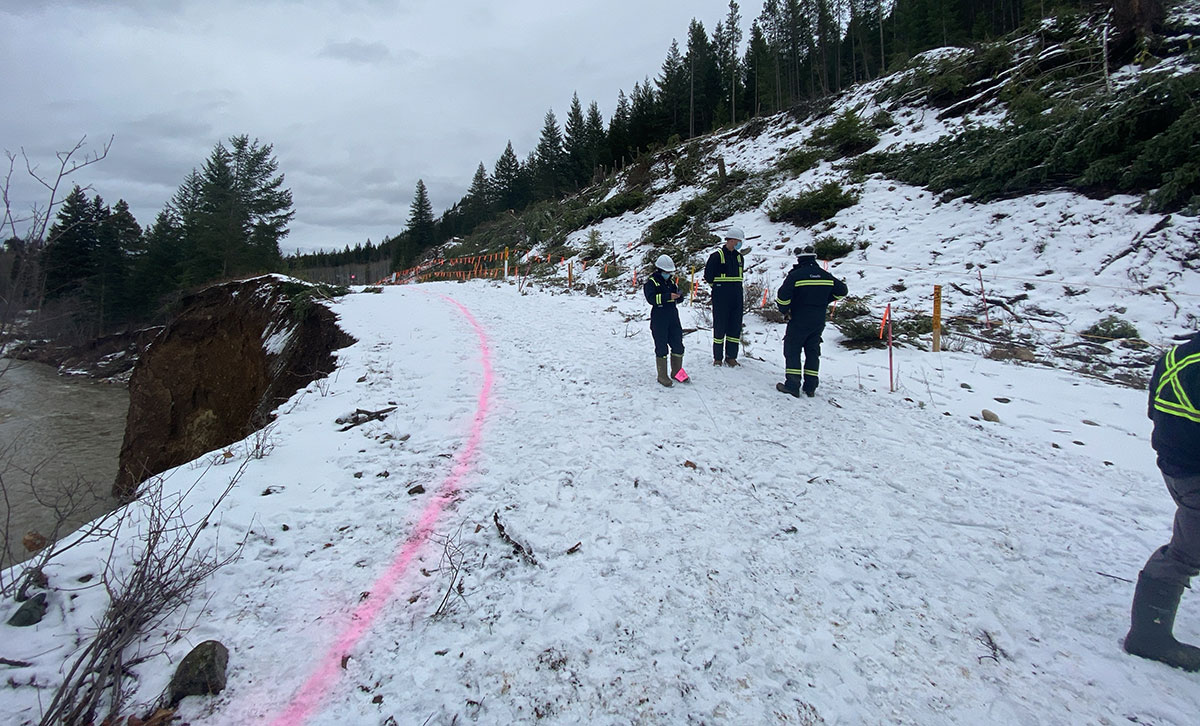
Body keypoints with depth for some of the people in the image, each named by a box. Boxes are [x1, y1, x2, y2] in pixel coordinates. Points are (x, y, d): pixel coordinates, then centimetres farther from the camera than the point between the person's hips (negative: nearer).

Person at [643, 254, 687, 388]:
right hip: (659, 320, -7)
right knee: (661, 348, -1)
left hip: (673, 318, 7)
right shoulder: (651, 282, -6)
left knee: (678, 346, 10)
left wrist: (678, 295, -5)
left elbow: (678, 298, 20)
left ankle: (677, 372, 26)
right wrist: (668, 296, -29)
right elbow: (651, 298, -21)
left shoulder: (671, 282, 16)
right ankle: (662, 376, 9)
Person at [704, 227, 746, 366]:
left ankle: (731, 356, 13)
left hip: (736, 297, 6)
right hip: (721, 298, -6)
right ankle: (717, 358, 7)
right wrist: (717, 286, 4)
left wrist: (734, 288, 11)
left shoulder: (739, 257, 13)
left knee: (735, 326, 5)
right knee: (720, 326, -1)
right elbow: (708, 275, -5)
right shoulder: (717, 255, -7)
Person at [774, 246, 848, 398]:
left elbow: (783, 295, -19)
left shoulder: (796, 275, -12)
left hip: (798, 321, -5)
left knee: (792, 351, 3)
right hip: (819, 322, 5)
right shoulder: (826, 276, 5)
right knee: (813, 353, 12)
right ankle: (810, 387, 14)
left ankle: (792, 385, -1)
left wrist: (785, 311, -1)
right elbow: (842, 290, 17)